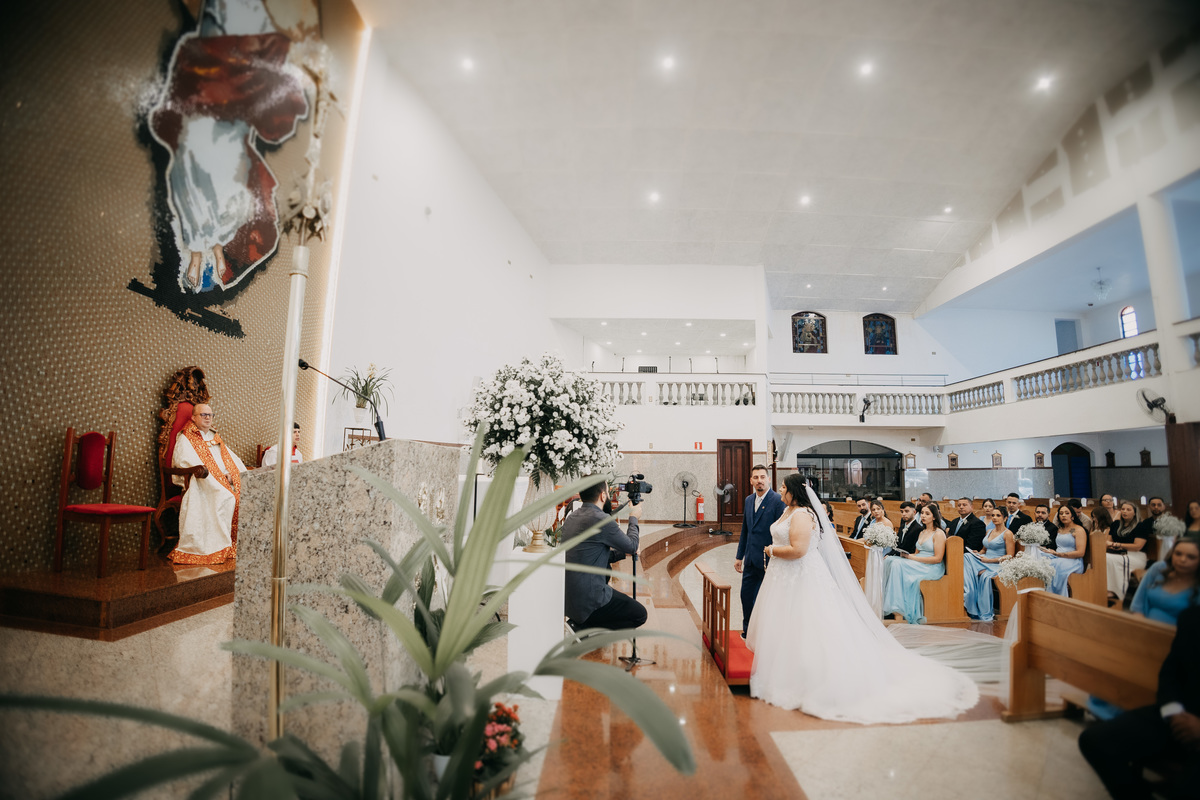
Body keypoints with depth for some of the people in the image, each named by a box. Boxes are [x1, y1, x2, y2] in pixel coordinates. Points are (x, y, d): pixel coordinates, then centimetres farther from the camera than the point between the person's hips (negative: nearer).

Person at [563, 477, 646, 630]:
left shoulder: (572, 516, 6)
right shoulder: (602, 520, -20)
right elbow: (632, 546, -3)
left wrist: (621, 553, 21)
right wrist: (633, 518, 12)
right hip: (586, 603, -8)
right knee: (640, 614, 8)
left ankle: (578, 620, 22)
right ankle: (585, 628, -1)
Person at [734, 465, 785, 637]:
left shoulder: (778, 500, -13)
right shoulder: (749, 500, 9)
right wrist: (740, 556, 16)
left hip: (768, 559, -6)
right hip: (751, 559, 6)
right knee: (746, 594, 14)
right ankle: (747, 629, 34)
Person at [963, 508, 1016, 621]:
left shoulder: (1007, 534, -3)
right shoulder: (990, 532, 20)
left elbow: (1010, 556, -9)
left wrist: (989, 560, -14)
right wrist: (978, 554, 2)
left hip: (998, 565, -7)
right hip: (985, 562, 7)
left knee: (985, 575, -37)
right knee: (966, 557, -24)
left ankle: (986, 614, -24)